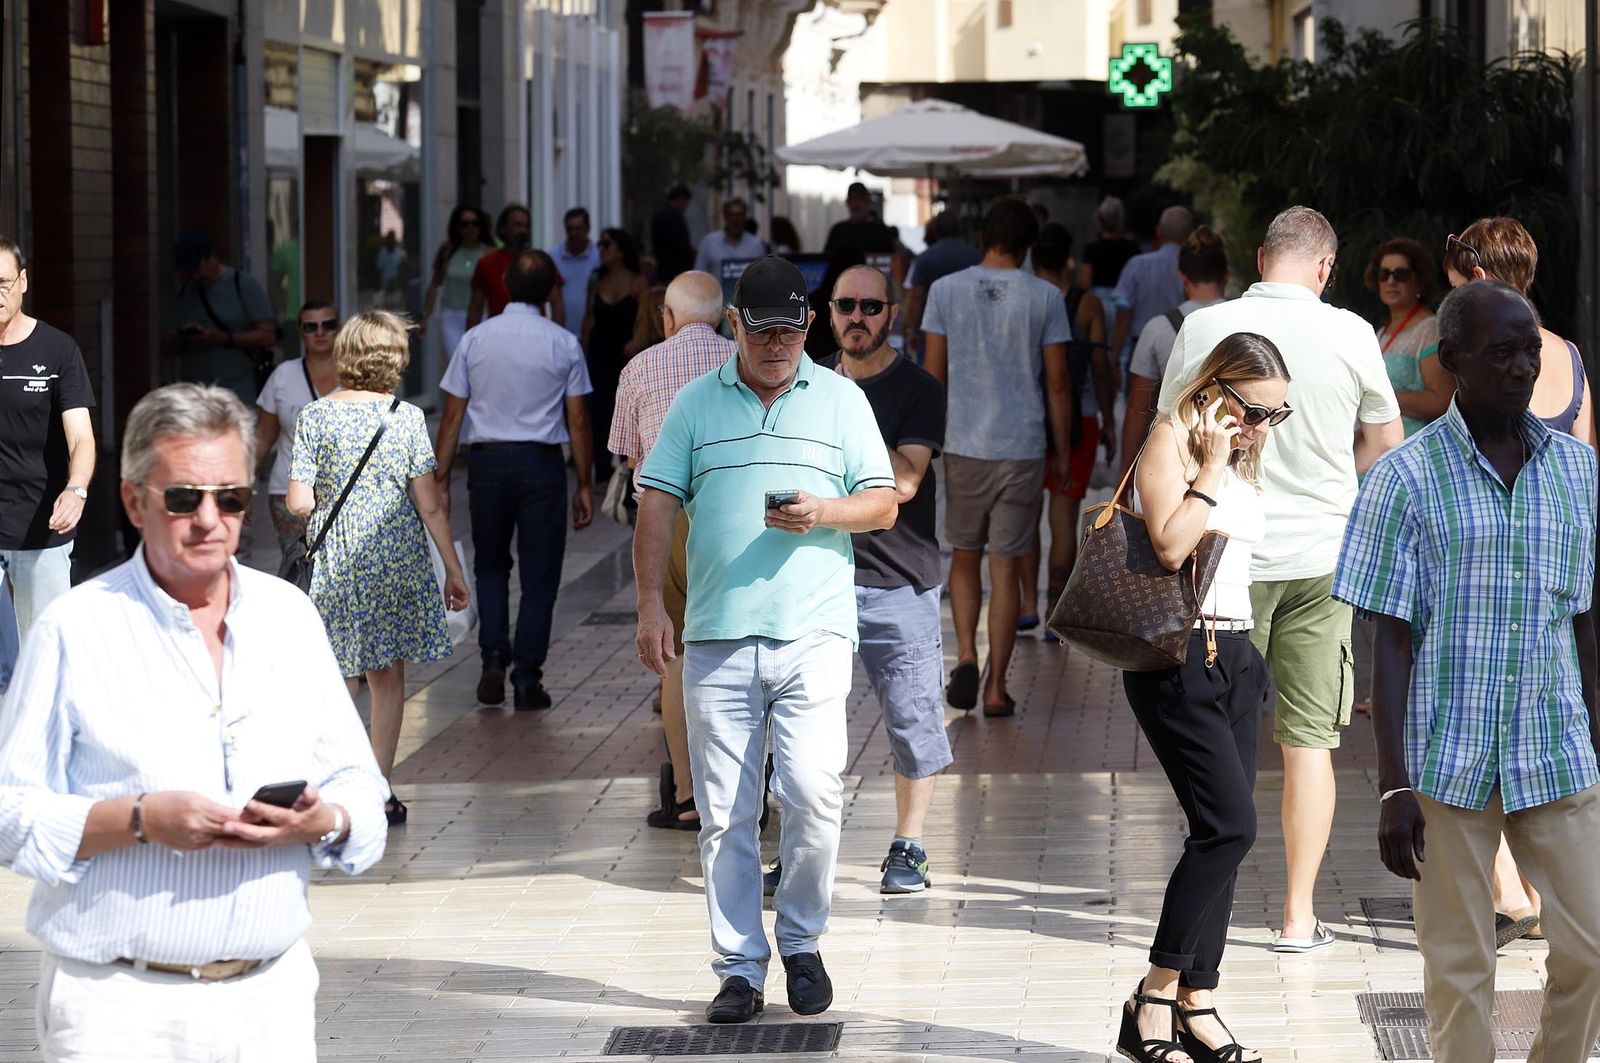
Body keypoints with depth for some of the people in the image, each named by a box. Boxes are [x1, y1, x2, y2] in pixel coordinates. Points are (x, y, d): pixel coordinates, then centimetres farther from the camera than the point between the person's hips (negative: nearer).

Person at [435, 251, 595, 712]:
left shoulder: (475, 339, 2)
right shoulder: (563, 344, -1)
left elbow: (453, 415, 2)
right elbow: (577, 421, -1)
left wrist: (440, 478, 7)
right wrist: (585, 485, 6)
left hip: (487, 461, 1)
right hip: (542, 463, -1)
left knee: (490, 566, 18)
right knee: (539, 576, 5)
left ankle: (493, 659, 2)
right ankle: (527, 680, 3)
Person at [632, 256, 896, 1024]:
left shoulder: (841, 399, 11)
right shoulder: (696, 403, 11)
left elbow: (883, 504, 9)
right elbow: (657, 506, 8)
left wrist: (823, 513, -11)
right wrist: (650, 603, -3)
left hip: (813, 634, -1)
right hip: (716, 639, 1)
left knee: (813, 795, -12)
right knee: (723, 813, 2)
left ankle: (801, 943, 9)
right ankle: (739, 969, 10)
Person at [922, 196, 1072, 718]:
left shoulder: (946, 290, -1)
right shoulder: (1045, 297, -3)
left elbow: (932, 375, 2)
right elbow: (1057, 382, -1)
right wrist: (1063, 452, 8)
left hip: (964, 446, 1)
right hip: (1023, 449, 0)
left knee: (964, 557, 16)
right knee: (1005, 566, 4)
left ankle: (966, 654, -3)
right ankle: (997, 686, 3)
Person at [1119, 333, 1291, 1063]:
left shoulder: (1244, 462, 17)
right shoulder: (1171, 442, -7)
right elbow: (1170, 545, -21)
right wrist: (1212, 467, -16)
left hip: (1234, 656, 8)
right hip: (1176, 657, -8)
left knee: (1222, 835, 4)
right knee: (1229, 825, -16)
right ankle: (1155, 998, -9)